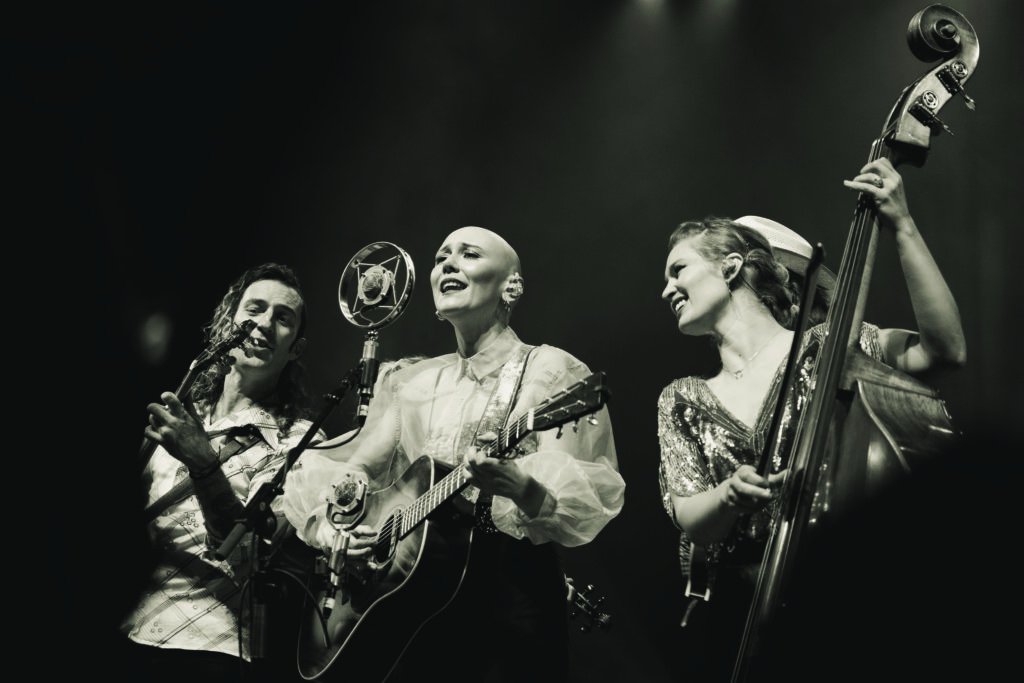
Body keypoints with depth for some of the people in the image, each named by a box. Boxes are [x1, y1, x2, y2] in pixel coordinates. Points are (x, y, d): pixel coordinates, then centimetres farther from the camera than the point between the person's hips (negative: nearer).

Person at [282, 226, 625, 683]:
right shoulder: (407, 381, 17)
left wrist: (521, 487, -32)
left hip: (509, 582, -4)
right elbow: (355, 464, 14)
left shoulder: (552, 372, -1)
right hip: (398, 578, 5)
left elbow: (588, 495, -11)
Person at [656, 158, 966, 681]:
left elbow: (945, 350, -13)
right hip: (731, 614, 3)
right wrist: (731, 493, -21)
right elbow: (690, 520, 1)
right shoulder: (681, 401, 10)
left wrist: (903, 230, -17)